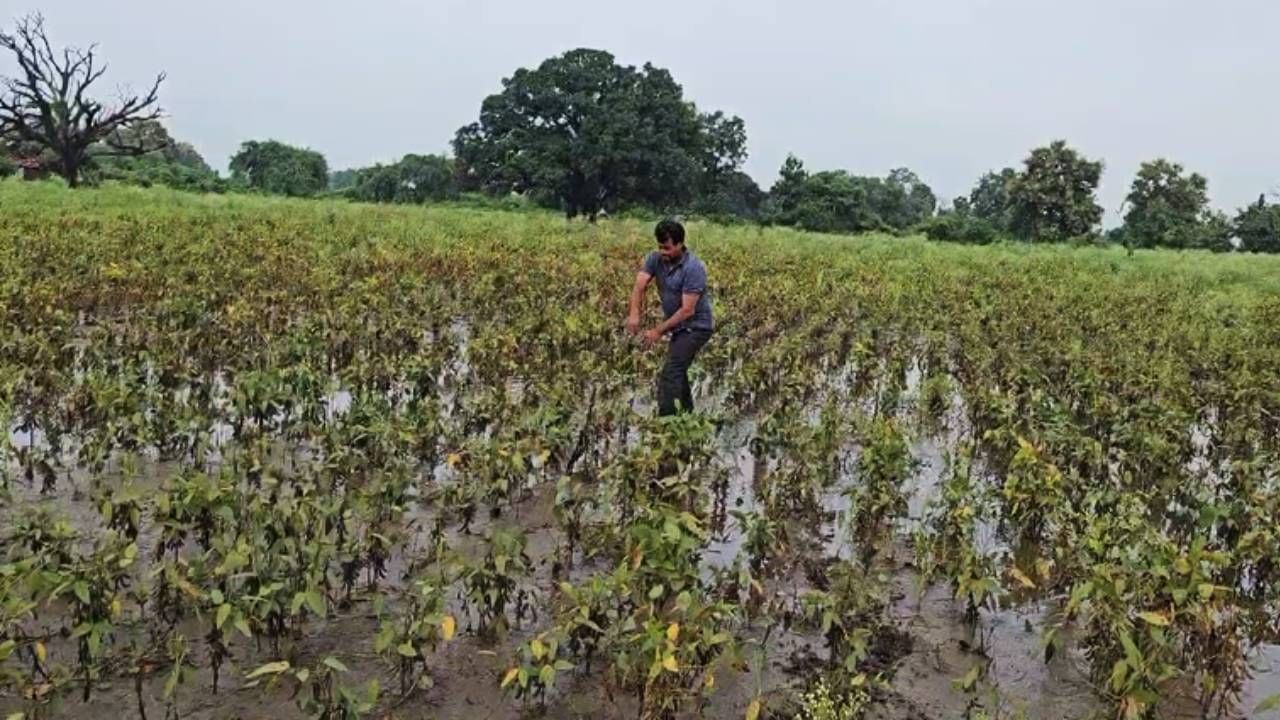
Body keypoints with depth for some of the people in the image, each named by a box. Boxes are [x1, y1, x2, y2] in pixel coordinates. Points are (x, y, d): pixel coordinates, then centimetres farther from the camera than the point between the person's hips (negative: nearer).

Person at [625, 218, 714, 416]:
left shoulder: (693, 268, -25)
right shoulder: (655, 258, -5)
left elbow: (687, 310, -26)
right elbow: (639, 285, -18)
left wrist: (659, 331, -25)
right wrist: (634, 314, -36)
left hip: (696, 327, -8)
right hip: (679, 326, 8)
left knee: (670, 373, -16)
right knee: (678, 370, 19)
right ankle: (687, 415, 35)